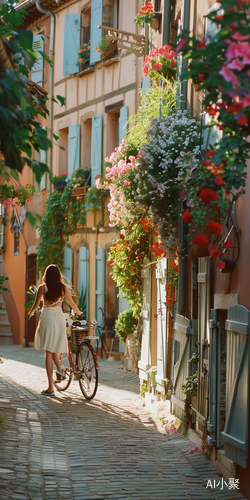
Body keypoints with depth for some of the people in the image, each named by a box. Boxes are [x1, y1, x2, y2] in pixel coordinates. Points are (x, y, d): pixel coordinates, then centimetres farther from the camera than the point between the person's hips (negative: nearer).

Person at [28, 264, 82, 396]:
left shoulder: (42, 287, -3)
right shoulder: (63, 287, 3)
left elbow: (36, 305, 2)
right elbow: (71, 303, 11)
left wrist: (30, 313, 24)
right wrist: (78, 313, 31)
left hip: (47, 317, -3)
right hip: (60, 318, 3)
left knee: (48, 352, -1)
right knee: (55, 348, 25)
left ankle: (50, 387, -2)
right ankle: (59, 370, 2)